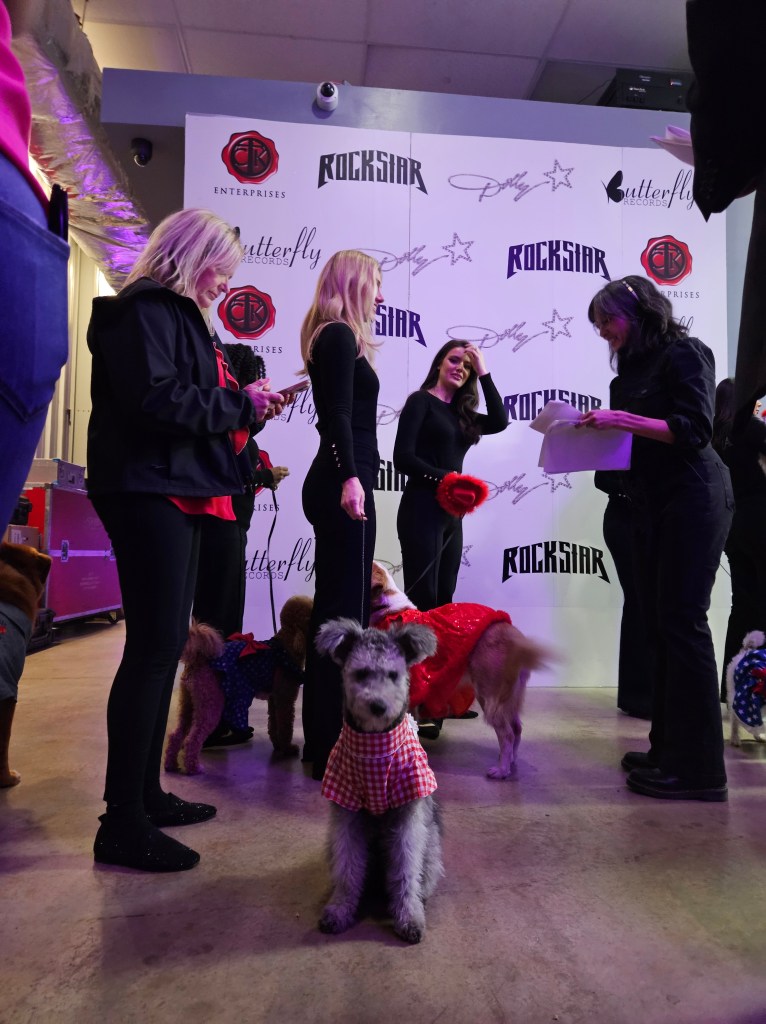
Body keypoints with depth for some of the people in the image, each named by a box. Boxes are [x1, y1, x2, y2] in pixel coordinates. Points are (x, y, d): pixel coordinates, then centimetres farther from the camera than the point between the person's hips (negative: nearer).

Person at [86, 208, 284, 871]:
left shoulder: (180, 315, 23)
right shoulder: (144, 311, -8)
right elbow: (156, 399, -22)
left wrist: (249, 408, 11)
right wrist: (239, 402, -12)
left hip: (177, 494, 11)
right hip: (149, 493, -10)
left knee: (166, 644, 12)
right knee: (156, 645, -10)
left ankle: (145, 792, 23)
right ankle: (122, 823, 0)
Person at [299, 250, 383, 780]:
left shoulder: (332, 338, 23)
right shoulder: (340, 336, -7)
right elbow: (339, 416, -20)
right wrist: (350, 477, -30)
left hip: (333, 484, 11)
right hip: (343, 485, -11)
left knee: (334, 609, 13)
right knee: (347, 610, -9)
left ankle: (322, 737, 23)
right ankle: (333, 747, -1)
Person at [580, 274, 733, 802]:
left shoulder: (684, 353, -5)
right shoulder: (634, 366, 17)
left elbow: (695, 430, -15)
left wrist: (621, 419, -19)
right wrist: (600, 427, 3)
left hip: (692, 500, -8)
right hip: (653, 502, 8)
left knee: (682, 622, -9)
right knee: (660, 624, 8)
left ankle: (697, 768, -2)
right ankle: (669, 749, 17)